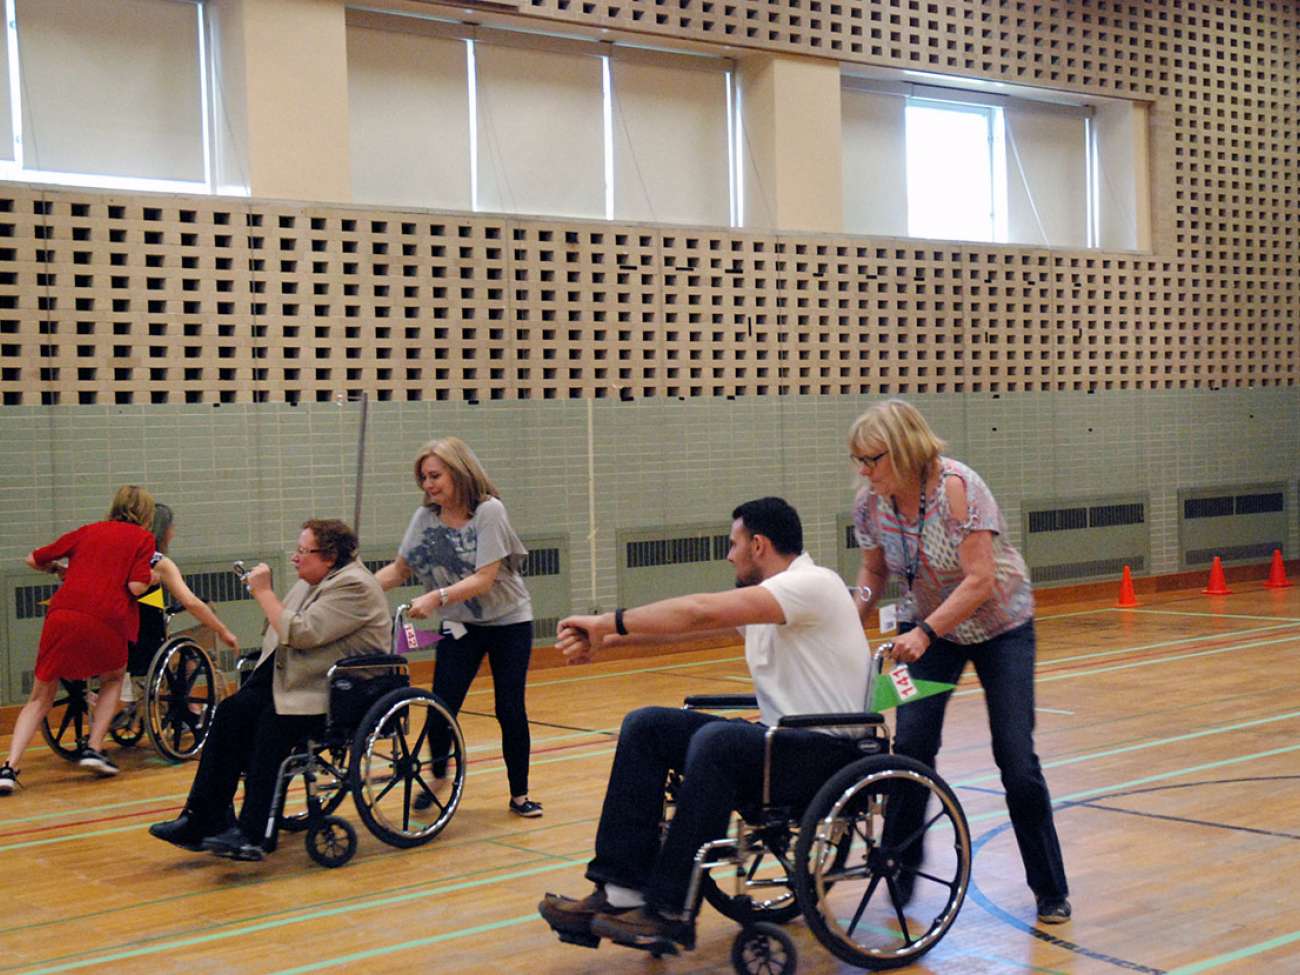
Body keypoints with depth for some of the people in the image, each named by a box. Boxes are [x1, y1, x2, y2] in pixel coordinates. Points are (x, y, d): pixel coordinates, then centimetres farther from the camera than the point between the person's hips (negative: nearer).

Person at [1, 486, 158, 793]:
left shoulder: (88, 531, 23)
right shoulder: (143, 538, 13)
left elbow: (33, 560, 26)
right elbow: (136, 586, -1)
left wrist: (58, 568, 45)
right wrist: (153, 578, 19)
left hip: (62, 615, 3)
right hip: (106, 620, -3)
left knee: (40, 699, 13)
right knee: (113, 678, 28)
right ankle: (93, 749, 15)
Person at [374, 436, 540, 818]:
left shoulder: (489, 511, -20)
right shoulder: (424, 517, -6)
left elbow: (484, 580, -26)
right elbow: (399, 569, 1)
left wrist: (438, 597, -36)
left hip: (508, 622, -3)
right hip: (461, 625, 4)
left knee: (510, 710, -3)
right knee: (441, 707, -7)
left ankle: (519, 794, 13)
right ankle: (437, 779, 16)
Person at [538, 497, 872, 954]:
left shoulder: (811, 584, -16)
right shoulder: (760, 596, 14)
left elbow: (699, 613, -25)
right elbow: (684, 624, 12)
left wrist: (609, 622, -20)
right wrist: (606, 638, -1)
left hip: (827, 751, -10)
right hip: (777, 737, 10)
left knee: (715, 740, -36)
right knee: (645, 726, -2)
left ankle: (670, 912, -27)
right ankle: (621, 892, -10)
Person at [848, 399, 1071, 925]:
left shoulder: (957, 487, -29)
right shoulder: (870, 502, -12)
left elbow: (980, 580, -31)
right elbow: (873, 571, 5)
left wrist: (925, 634, -39)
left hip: (999, 626, -4)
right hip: (927, 629, 4)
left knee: (1017, 762, -7)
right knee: (911, 746, -12)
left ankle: (1051, 891, 10)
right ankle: (899, 873, 6)